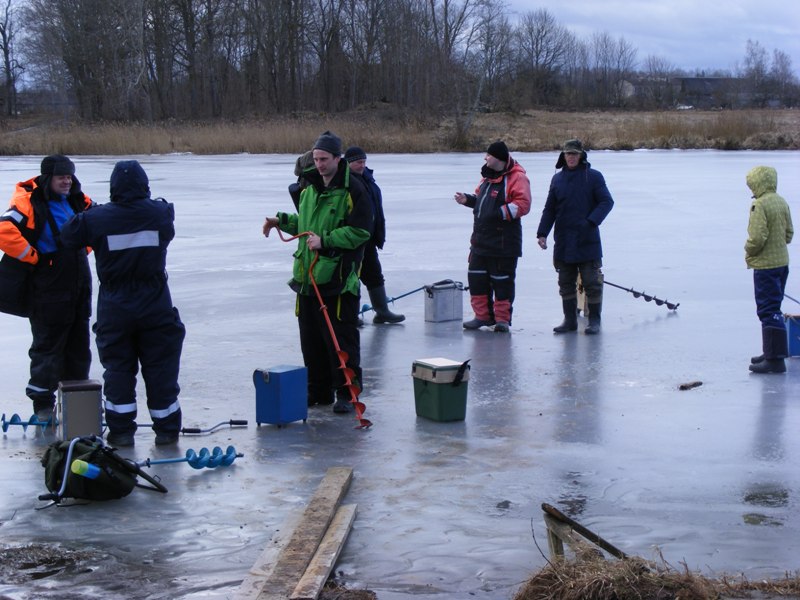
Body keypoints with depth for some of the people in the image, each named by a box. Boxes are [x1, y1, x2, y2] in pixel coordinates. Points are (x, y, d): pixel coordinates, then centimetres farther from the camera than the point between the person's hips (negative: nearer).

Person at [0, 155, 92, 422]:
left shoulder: (79, 202, 9)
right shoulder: (29, 204, -15)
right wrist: (33, 257, -18)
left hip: (80, 288, 7)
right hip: (49, 291, -7)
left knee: (79, 345, 14)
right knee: (47, 346, -1)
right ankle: (43, 404, 9)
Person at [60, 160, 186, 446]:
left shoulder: (98, 218, -12)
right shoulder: (161, 213, -8)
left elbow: (68, 235, 3)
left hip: (115, 308, 0)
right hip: (155, 307, 0)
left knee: (118, 368, 11)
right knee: (161, 368, 9)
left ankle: (121, 430, 11)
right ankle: (166, 429, 13)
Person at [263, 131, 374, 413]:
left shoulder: (352, 189, -9)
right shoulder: (310, 188, 14)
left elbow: (360, 231, -14)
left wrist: (326, 241, -20)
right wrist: (282, 221, 12)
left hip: (338, 278, -8)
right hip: (308, 276, 8)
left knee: (341, 339, -4)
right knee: (311, 338, 12)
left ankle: (346, 392, 4)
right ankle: (318, 390, 23)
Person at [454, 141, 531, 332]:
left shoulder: (516, 178, -12)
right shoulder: (488, 176, 14)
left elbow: (522, 205, -21)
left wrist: (499, 213, -26)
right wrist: (467, 199, 8)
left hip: (503, 243, -8)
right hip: (481, 238, 8)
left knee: (502, 281, 0)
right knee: (476, 277, 10)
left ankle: (502, 318, 9)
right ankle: (483, 315, 20)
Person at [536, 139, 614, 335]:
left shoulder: (594, 176, -2)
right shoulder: (557, 179, 11)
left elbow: (607, 202, -6)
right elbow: (549, 209, 14)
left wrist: (591, 222, -19)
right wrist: (542, 233, 6)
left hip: (587, 241, -4)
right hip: (563, 242, 5)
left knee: (591, 282, -2)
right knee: (566, 282, 9)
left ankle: (594, 321, 7)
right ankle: (570, 320, 17)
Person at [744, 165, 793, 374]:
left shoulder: (760, 205, -18)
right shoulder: (782, 202, 8)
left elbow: (757, 237, -23)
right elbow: (789, 233, 15)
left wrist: (749, 252, -5)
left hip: (765, 265, -9)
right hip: (782, 262, 9)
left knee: (768, 310, -7)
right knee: (773, 308, 18)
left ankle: (775, 359, -8)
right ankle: (771, 352, 27)